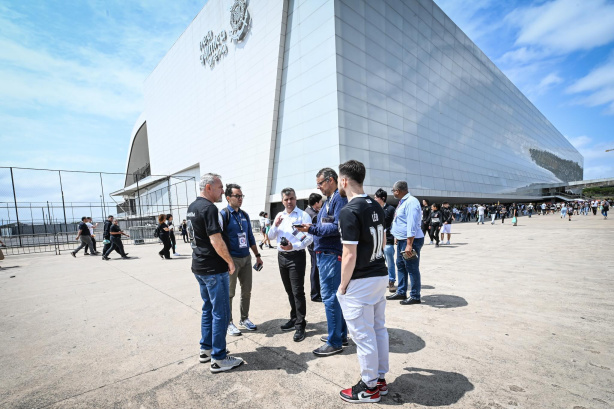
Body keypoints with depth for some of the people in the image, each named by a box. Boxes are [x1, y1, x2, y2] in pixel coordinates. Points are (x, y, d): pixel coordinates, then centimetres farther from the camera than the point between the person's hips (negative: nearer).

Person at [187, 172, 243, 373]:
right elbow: (216, 241, -25)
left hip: (199, 266, 10)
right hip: (214, 268, -10)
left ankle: (206, 349, 32)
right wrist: (230, 261, -12)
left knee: (208, 308, 20)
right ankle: (218, 359, 11)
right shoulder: (209, 208, -19)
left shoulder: (192, 207, 11)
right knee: (221, 313, 1)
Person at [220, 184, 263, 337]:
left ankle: (244, 319, 31)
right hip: (231, 259, -6)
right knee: (229, 293, 7)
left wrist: (257, 256, 15)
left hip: (246, 258, 6)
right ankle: (228, 323, 23)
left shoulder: (244, 215, 10)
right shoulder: (223, 214, -10)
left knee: (247, 291, 14)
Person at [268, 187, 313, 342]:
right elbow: (270, 236, 11)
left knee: (298, 292, -3)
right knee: (289, 291, 18)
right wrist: (275, 225, -7)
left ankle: (300, 326, 9)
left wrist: (294, 246, -27)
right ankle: (294, 319, 34)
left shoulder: (303, 215, -8)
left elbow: (310, 238, -16)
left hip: (296, 256, -6)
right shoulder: (279, 215, 11)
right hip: (282, 256, 7)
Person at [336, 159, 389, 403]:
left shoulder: (349, 211, -21)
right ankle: (380, 379, 36)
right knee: (379, 329, 19)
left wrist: (342, 285, -9)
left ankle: (370, 388, 26)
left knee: (363, 335, 8)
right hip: (381, 275, 9)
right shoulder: (377, 207, 5)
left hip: (360, 282, -9)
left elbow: (350, 257, -21)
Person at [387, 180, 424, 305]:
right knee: (400, 266, 17)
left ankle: (415, 296, 13)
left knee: (412, 268, 0)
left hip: (410, 240, -11)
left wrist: (409, 244, -27)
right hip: (402, 240, 11)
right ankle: (401, 292, 29)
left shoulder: (411, 202, -18)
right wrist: (398, 238, 24)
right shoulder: (403, 202, 15)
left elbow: (412, 225, -24)